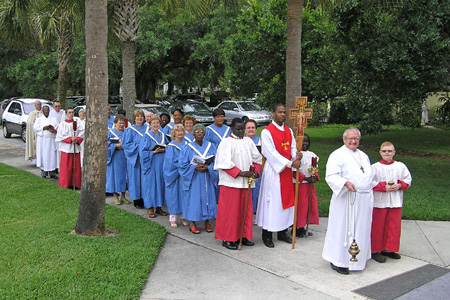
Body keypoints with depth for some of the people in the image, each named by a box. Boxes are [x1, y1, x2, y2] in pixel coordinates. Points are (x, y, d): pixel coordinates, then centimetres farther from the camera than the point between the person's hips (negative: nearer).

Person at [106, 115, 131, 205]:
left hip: (124, 158, 3)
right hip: (114, 158, -3)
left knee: (123, 175, 4)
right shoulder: (110, 132, 3)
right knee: (114, 175, -1)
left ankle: (123, 196, 13)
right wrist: (116, 145, -18)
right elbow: (106, 144, -5)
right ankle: (115, 197, 7)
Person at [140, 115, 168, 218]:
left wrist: (164, 150, -3)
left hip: (161, 164, 5)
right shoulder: (147, 136, -4)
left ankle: (158, 207, 15)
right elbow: (143, 151, -9)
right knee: (151, 184, -3)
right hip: (151, 164, -5)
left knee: (161, 183, 6)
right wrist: (154, 152, -19)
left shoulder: (162, 135, 12)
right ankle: (150, 208, 6)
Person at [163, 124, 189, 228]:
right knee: (174, 194, -1)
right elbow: (171, 162, -14)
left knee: (183, 194, 7)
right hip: (173, 174, -5)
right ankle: (172, 218, 8)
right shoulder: (171, 146, -7)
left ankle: (182, 216, 16)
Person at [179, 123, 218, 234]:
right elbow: (182, 164, -4)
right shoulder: (187, 148, 1)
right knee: (193, 198, -1)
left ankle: (207, 222, 18)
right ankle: (192, 223, 10)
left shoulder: (211, 147, 7)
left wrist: (207, 168, -17)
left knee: (208, 198, 5)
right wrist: (195, 167, -19)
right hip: (193, 179, -2)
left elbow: (216, 162, 2)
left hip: (207, 179, 2)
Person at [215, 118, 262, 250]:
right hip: (231, 182, -6)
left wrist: (256, 171, -2)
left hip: (246, 182, 6)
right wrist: (240, 173, -19)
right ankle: (227, 238, 8)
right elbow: (225, 163, -13)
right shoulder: (226, 142, -5)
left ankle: (243, 236, 22)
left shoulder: (248, 141, 12)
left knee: (246, 209, 10)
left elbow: (257, 158, 15)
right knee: (230, 210, -1)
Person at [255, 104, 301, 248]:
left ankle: (282, 232, 23)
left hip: (287, 171, 7)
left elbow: (293, 148, 11)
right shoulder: (267, 132, -10)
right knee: (272, 201, -4)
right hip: (273, 170, -7)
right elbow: (271, 153, -16)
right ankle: (267, 235, 7)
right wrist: (290, 163, -19)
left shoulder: (289, 131, 12)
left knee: (285, 200, 11)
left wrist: (296, 157, -13)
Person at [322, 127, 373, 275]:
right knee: (343, 228, -3)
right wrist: (346, 183, -33)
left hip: (364, 200, 7)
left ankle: (358, 259, 26)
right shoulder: (337, 155, -6)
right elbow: (331, 176, -16)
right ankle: (337, 261, 9)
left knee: (361, 229, 12)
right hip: (346, 200, -7)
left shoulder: (364, 156, 17)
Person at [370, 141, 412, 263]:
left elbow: (408, 179, 8)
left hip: (395, 202, 3)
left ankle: (389, 249, 23)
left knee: (394, 226, 7)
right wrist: (384, 187, -18)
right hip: (379, 202, -3)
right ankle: (376, 250, 15)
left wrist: (400, 185, -10)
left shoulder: (401, 166, 4)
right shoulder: (375, 167, -7)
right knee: (378, 226, 3)